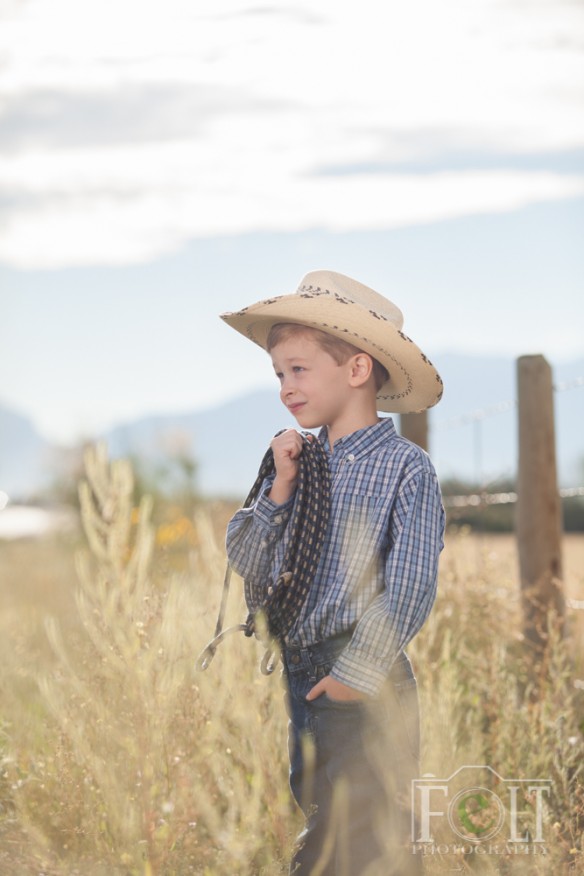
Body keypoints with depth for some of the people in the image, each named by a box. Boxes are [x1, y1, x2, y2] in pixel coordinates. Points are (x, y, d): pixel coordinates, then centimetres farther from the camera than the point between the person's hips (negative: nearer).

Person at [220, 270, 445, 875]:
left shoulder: (405, 468, -9)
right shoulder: (300, 460, 10)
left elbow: (410, 587, -13)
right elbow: (248, 567, 7)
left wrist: (358, 672, -16)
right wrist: (280, 489, -5)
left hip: (364, 689, -7)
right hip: (298, 680, 7)